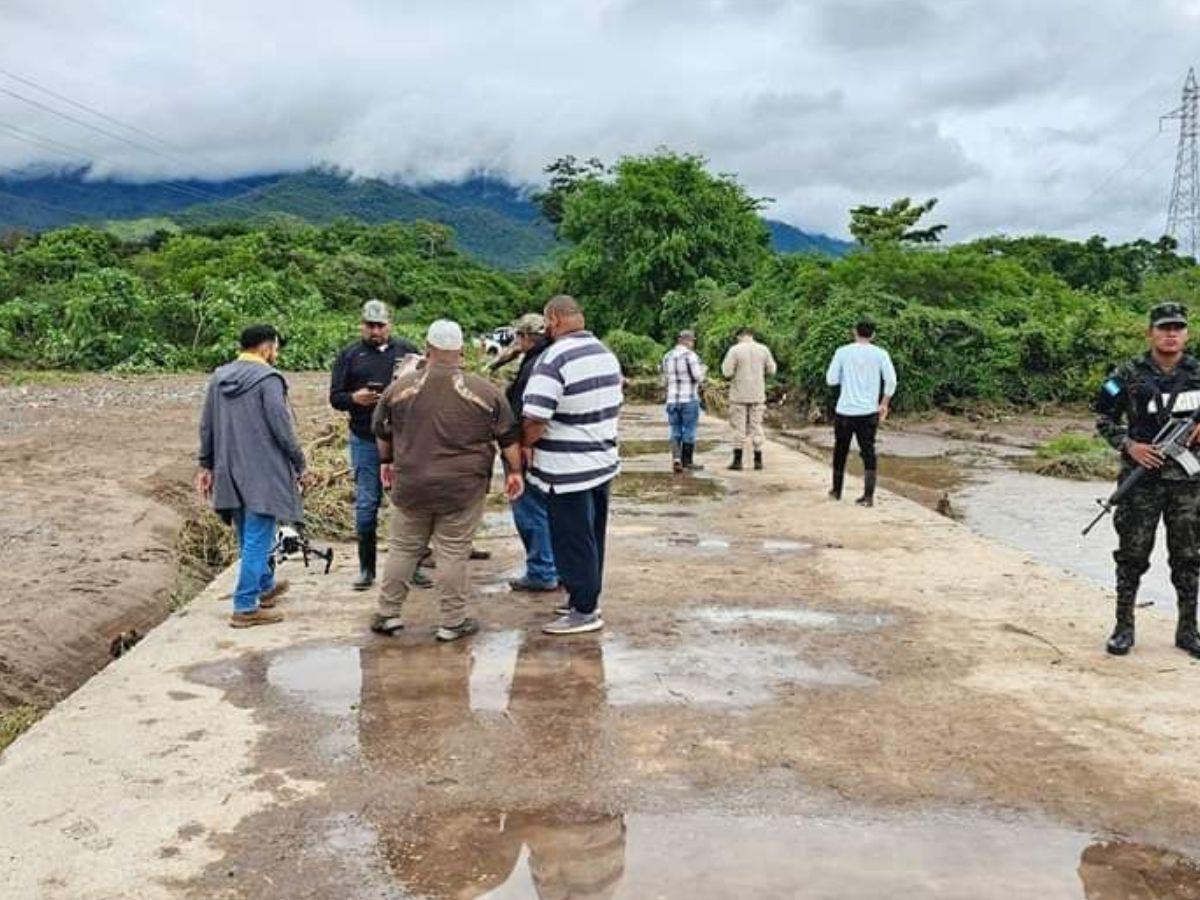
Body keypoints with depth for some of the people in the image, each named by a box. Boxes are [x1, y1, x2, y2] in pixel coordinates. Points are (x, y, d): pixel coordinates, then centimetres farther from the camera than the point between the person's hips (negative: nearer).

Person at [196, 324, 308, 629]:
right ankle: (246, 607, 0)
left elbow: (206, 427, 14)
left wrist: (206, 465, 21)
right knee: (257, 540, -2)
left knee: (248, 537, 21)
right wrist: (299, 463, -6)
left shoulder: (218, 378, 10)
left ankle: (264, 586, 38)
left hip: (230, 472, 8)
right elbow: (281, 427, -16)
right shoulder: (268, 378, -13)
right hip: (262, 472, -8)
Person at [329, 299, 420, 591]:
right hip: (365, 441, 0)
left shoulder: (407, 351, 9)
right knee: (366, 504, 2)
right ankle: (366, 569, 12)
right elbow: (335, 397, 7)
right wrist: (354, 398, -14)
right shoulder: (349, 355, 9)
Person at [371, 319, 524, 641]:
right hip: (463, 490, -2)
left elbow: (382, 432, 13)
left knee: (402, 549, 14)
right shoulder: (484, 391, -5)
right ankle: (453, 622, 11)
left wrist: (387, 461, 28)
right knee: (453, 554, 4)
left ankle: (388, 614, 21)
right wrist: (514, 471, 12)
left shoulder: (400, 387, 1)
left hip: (410, 486, 2)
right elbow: (509, 437, 1)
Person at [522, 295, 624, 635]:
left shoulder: (555, 358, -18)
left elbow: (536, 417, -23)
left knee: (572, 541, 1)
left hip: (568, 470, -8)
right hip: (603, 462, 8)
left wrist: (526, 445, -6)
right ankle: (586, 598, 29)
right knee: (593, 536, 17)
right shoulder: (606, 353, 9)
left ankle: (584, 611, 8)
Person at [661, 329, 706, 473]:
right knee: (689, 431, 6)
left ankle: (676, 457, -9)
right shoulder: (690, 355, -10)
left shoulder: (667, 357, 9)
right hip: (689, 399, -5)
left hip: (672, 400, 5)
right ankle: (687, 461, 12)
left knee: (674, 431, 10)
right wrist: (701, 369, 7)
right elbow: (698, 377, -13)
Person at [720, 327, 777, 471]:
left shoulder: (735, 350, -9)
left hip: (739, 395, -3)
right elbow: (771, 370, 6)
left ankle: (737, 460, 1)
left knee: (739, 427, 2)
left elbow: (726, 372, -13)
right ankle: (758, 460, 10)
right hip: (757, 395, 3)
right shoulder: (763, 349, 1)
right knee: (756, 426, 9)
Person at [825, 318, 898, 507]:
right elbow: (891, 381, -7)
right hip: (868, 412, 0)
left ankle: (836, 490, 27)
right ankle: (868, 496, -3)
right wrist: (884, 405, 3)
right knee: (868, 452, 3)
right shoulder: (880, 354, -1)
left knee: (840, 450, 16)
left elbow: (831, 380, -2)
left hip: (844, 411, 0)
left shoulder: (842, 352, -2)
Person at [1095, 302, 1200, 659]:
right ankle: (1124, 627, 12)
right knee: (1132, 554, 3)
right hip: (1142, 477, -2)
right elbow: (1104, 418, 4)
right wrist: (1129, 445, -10)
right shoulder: (1128, 375, -1)